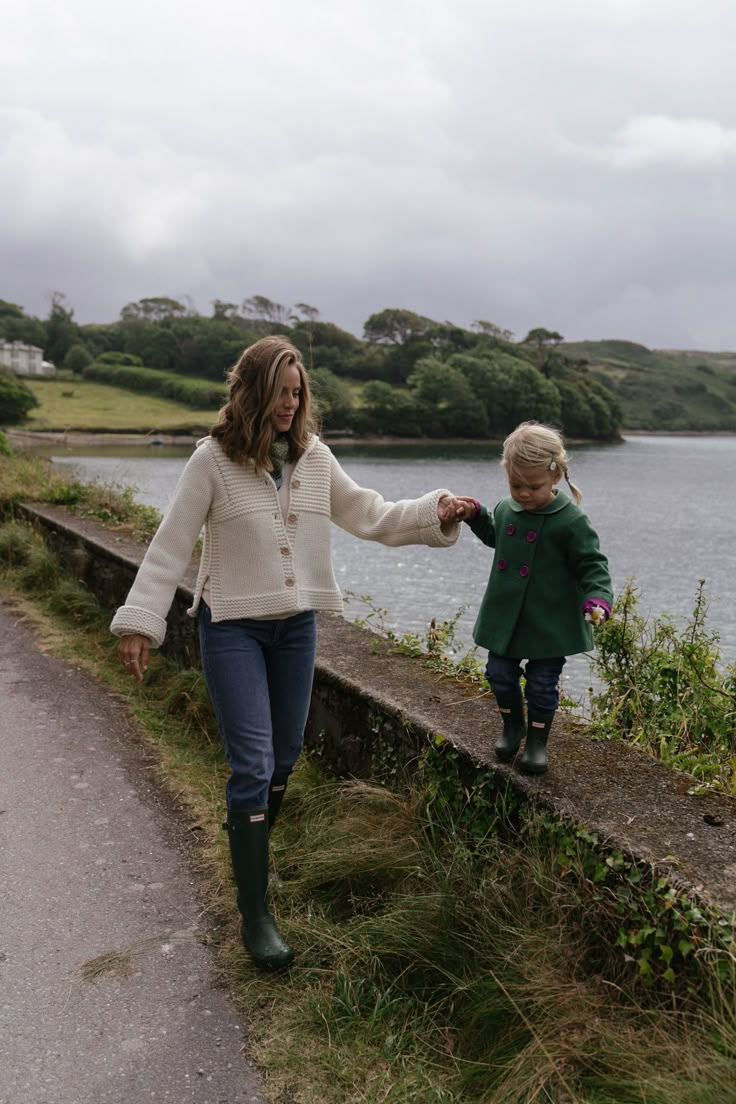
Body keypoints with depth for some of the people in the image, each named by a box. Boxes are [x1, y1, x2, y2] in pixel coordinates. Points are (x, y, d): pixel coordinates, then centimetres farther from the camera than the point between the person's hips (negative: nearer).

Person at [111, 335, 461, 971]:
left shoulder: (314, 456, 1)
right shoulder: (213, 459, -11)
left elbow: (368, 516, 7)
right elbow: (171, 547, -9)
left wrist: (433, 513, -5)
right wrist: (139, 623, -13)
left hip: (297, 624, 5)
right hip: (233, 627, -5)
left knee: (285, 756, 15)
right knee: (253, 764, -8)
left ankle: (251, 844, 42)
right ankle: (255, 915, 4)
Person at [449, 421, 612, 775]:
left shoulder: (570, 520, -18)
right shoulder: (505, 510, 1)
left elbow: (593, 564, -14)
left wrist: (598, 598, -30)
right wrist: (474, 514, 11)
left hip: (549, 623, -5)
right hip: (505, 617, 5)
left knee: (542, 684, 8)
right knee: (500, 676, 15)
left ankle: (538, 741, 28)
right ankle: (513, 725, 39)